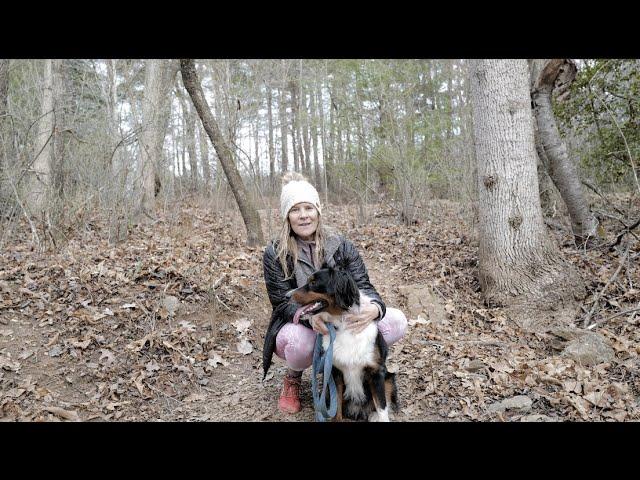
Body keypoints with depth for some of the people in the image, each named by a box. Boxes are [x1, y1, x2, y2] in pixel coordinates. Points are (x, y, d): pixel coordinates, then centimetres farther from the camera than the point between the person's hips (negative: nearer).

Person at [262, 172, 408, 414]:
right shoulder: (275, 253, -10)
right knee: (299, 342, -40)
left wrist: (374, 307, -36)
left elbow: (363, 285, -10)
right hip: (298, 325, -2)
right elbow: (283, 302, -14)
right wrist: (311, 316, -38)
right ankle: (293, 377, 0)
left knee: (397, 321, -18)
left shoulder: (341, 245, -4)